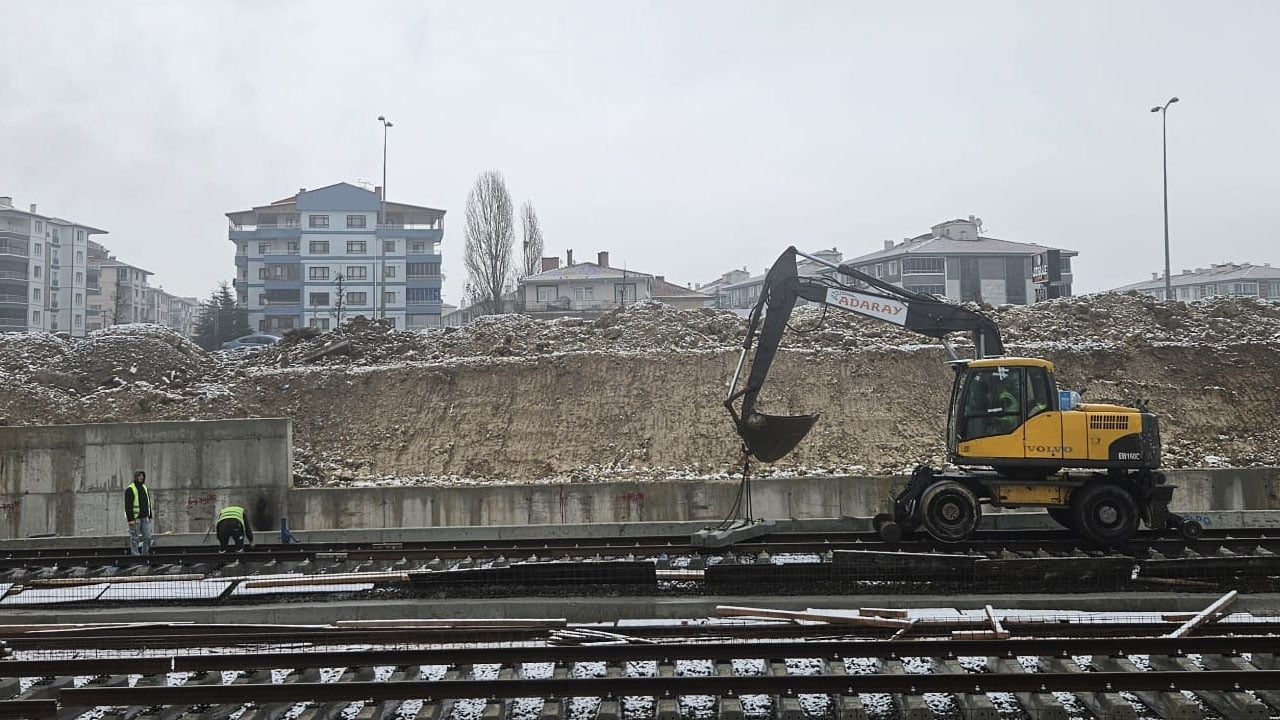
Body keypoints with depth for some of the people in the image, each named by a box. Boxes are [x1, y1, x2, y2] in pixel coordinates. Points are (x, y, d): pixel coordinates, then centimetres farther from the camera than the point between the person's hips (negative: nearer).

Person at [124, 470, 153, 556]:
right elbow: (128, 505, -14)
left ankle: (145, 554, 12)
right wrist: (130, 519, -20)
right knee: (135, 538, -2)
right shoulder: (130, 489, -9)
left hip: (144, 518, 7)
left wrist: (150, 516, 16)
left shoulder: (144, 488, 13)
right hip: (134, 518, -7)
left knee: (147, 537, 3)